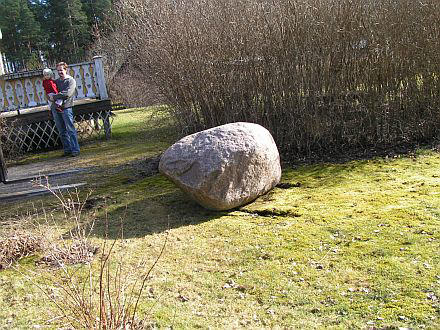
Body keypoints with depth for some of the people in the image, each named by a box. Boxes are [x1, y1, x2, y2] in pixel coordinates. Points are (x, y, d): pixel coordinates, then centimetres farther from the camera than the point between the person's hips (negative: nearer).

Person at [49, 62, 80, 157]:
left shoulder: (71, 81, 0)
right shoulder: (56, 81, 20)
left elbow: (67, 94, -13)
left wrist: (54, 97, -10)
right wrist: (50, 97, 5)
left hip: (66, 107, -6)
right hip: (55, 108, 6)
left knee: (70, 130, -8)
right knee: (62, 131, 7)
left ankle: (75, 150, -7)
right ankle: (67, 149, 13)